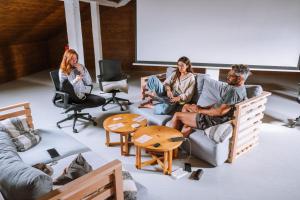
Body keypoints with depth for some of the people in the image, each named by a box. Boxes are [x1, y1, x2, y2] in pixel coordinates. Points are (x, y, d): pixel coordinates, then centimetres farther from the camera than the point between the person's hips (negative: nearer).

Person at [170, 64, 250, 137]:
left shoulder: (234, 91, -25)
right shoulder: (240, 88, 8)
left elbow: (220, 111, -28)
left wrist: (200, 110, -15)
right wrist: (201, 108, 7)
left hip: (213, 120, -11)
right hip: (213, 115, 11)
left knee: (177, 115, -5)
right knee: (186, 106, 19)